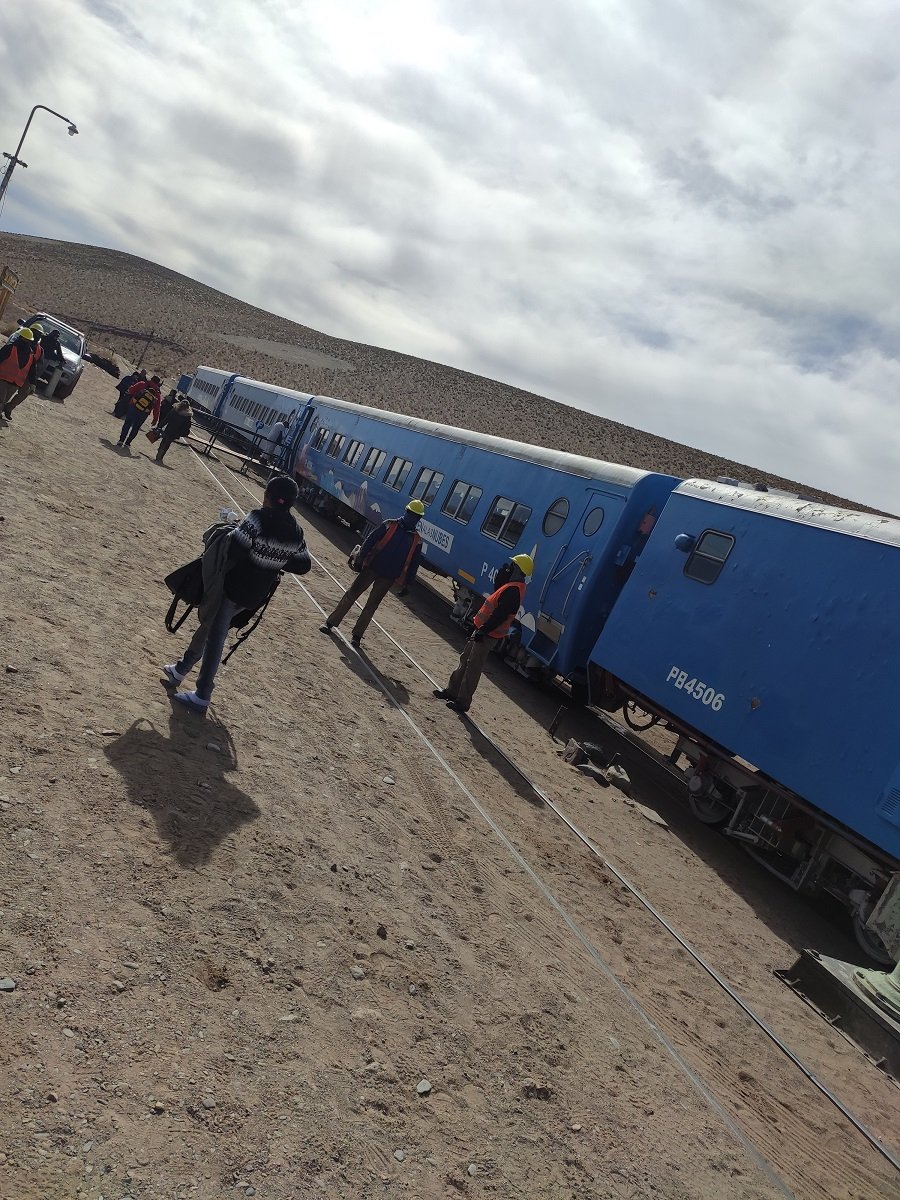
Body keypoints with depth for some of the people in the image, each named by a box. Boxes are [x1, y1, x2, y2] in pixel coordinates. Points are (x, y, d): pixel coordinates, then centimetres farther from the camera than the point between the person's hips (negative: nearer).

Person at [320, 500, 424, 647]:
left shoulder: (417, 540, 2)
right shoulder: (389, 525, -3)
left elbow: (413, 564, 7)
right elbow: (369, 541, -5)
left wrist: (406, 584, 6)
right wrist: (360, 559, -12)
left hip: (388, 578, 1)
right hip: (372, 568, -1)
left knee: (371, 606, 5)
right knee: (351, 595, 2)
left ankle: (356, 635, 13)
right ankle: (330, 623, 11)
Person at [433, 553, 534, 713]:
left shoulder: (513, 590, -22)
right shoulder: (512, 587, 11)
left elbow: (500, 615, -27)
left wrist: (483, 630, -25)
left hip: (488, 635, -10)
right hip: (483, 630, 10)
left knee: (473, 668, -3)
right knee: (465, 660, 18)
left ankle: (463, 702, 5)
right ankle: (452, 691, 29)